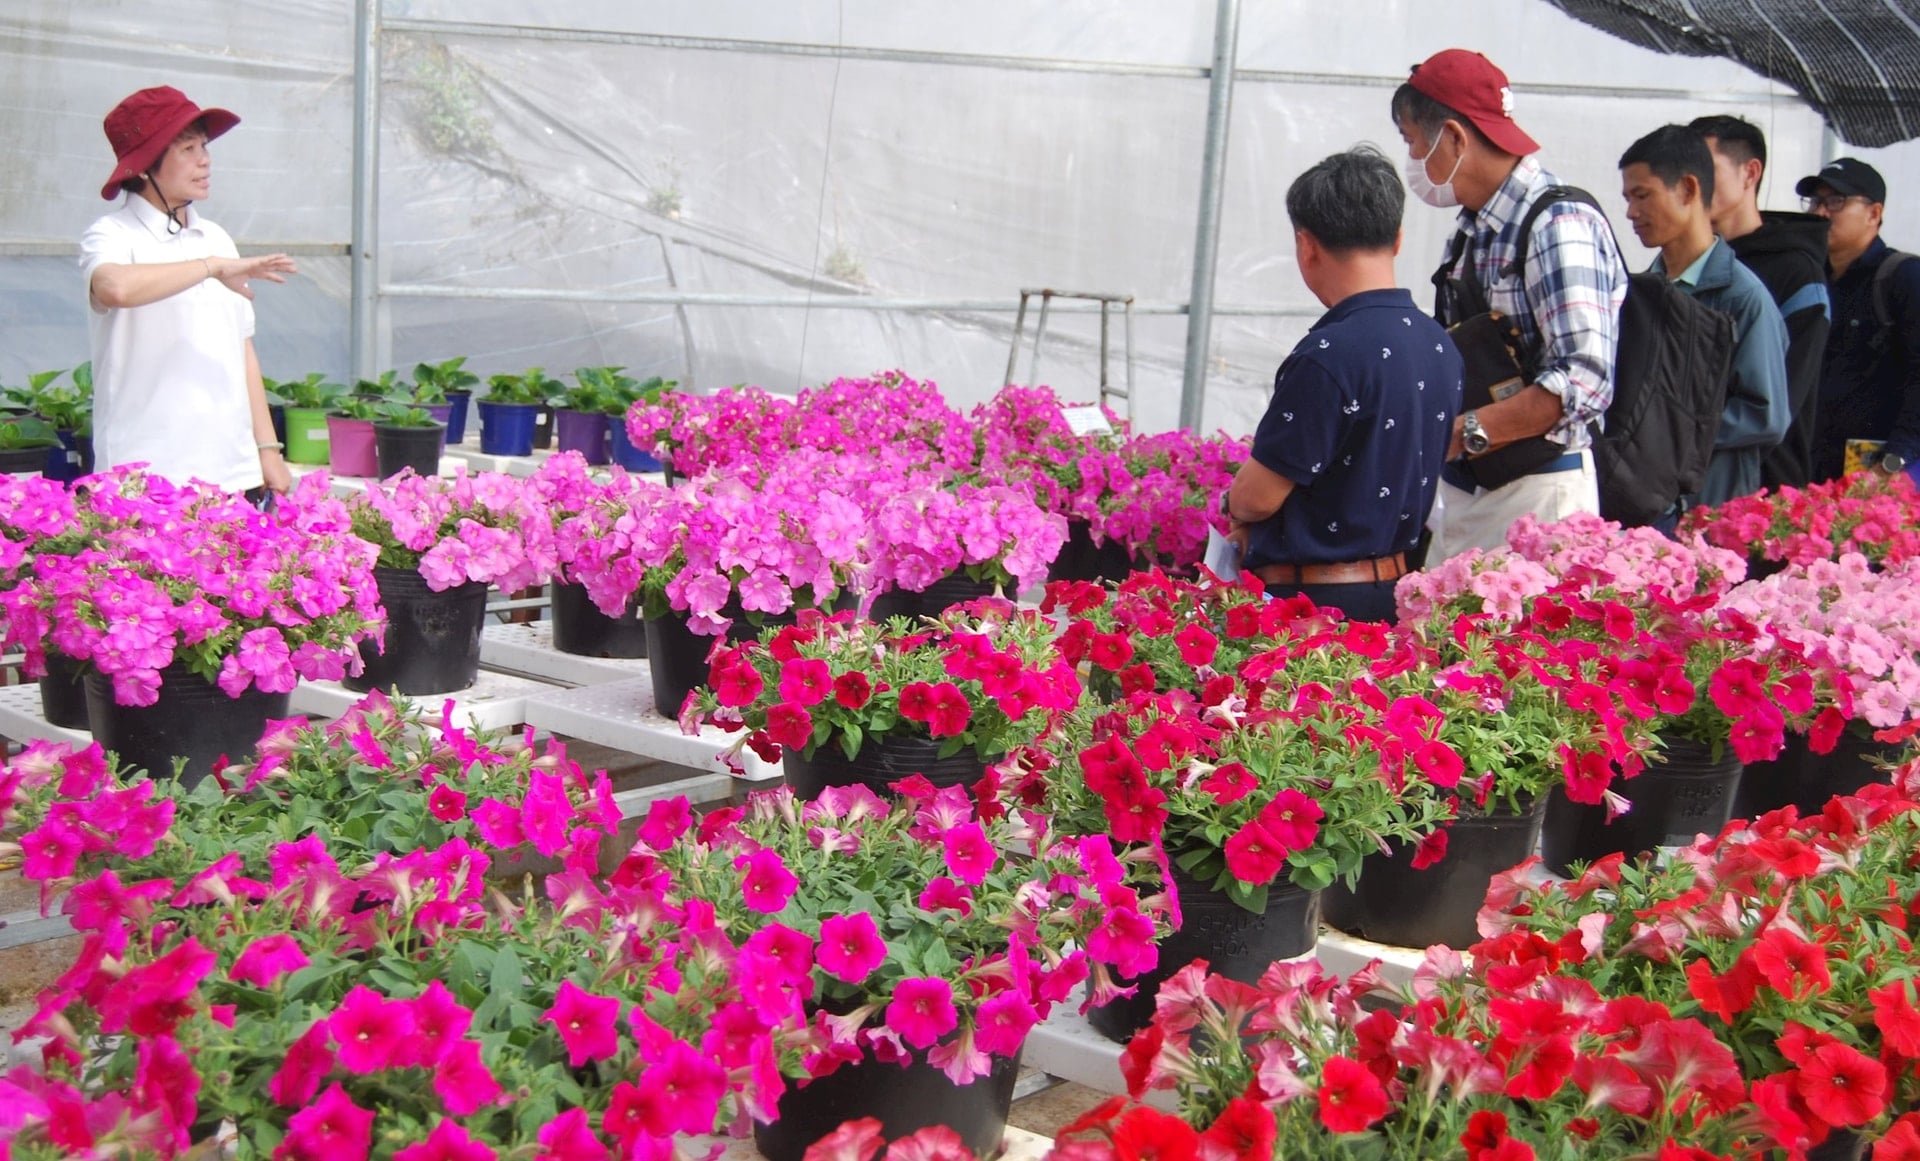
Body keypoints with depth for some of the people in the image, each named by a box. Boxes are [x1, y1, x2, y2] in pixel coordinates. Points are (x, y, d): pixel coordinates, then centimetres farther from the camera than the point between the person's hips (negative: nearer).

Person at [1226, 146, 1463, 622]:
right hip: (1394, 591, 9)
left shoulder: (1329, 354, -21)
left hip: (1315, 600, -8)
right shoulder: (1440, 346, 5)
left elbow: (1258, 496, -17)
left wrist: (1236, 511, 7)